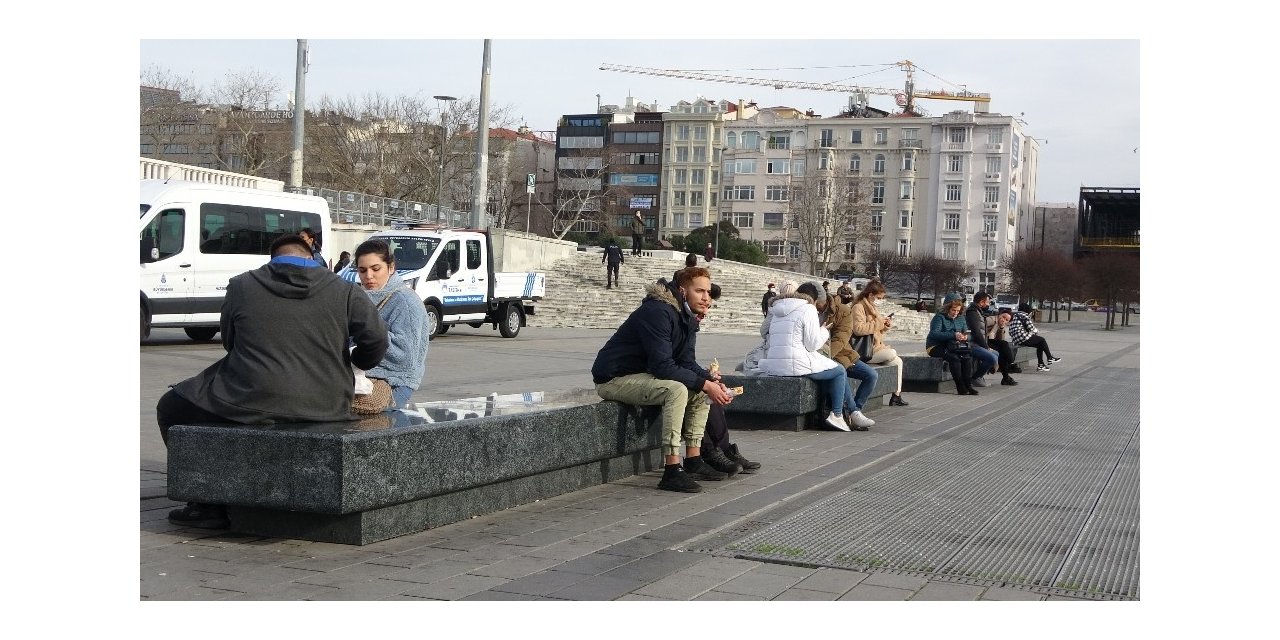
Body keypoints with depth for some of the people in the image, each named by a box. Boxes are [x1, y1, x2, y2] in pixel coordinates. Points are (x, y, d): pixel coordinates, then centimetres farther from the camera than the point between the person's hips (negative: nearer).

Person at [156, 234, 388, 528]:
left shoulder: (241, 286, 2)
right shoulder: (342, 290, 3)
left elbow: (229, 341, 13)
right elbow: (376, 338, -4)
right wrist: (358, 362, 18)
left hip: (254, 404, -4)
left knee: (172, 407, 19)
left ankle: (210, 505, 13)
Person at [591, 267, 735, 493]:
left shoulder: (688, 317, 8)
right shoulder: (658, 312, -23)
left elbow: (687, 363, 5)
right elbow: (662, 366, -29)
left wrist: (710, 378, -14)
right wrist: (704, 383, -29)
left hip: (642, 375, 10)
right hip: (613, 379, -10)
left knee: (701, 389, 5)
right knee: (676, 389, -31)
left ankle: (693, 461, 6)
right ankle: (672, 471, -31)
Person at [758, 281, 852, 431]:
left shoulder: (777, 312, 19)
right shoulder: (808, 309, -5)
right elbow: (812, 344, -10)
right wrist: (824, 332, 11)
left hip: (774, 366, 8)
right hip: (797, 365, -8)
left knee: (830, 370, 28)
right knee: (839, 371, 13)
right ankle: (836, 415, 8)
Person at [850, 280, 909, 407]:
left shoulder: (871, 307, 21)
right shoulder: (858, 307, -10)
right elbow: (858, 328, -28)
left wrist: (885, 327, 7)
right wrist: (879, 323, -22)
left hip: (876, 347, 10)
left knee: (898, 361, 0)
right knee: (892, 353, -25)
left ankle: (897, 396, -1)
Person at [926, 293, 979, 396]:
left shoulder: (960, 318, 12)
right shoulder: (939, 317, -10)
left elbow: (966, 333, 13)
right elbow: (935, 334, -25)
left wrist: (965, 336, -15)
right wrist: (954, 335, -33)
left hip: (952, 347, 6)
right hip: (935, 347, -6)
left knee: (967, 357, -22)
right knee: (954, 357, -33)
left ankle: (967, 385, -22)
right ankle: (960, 387, -29)